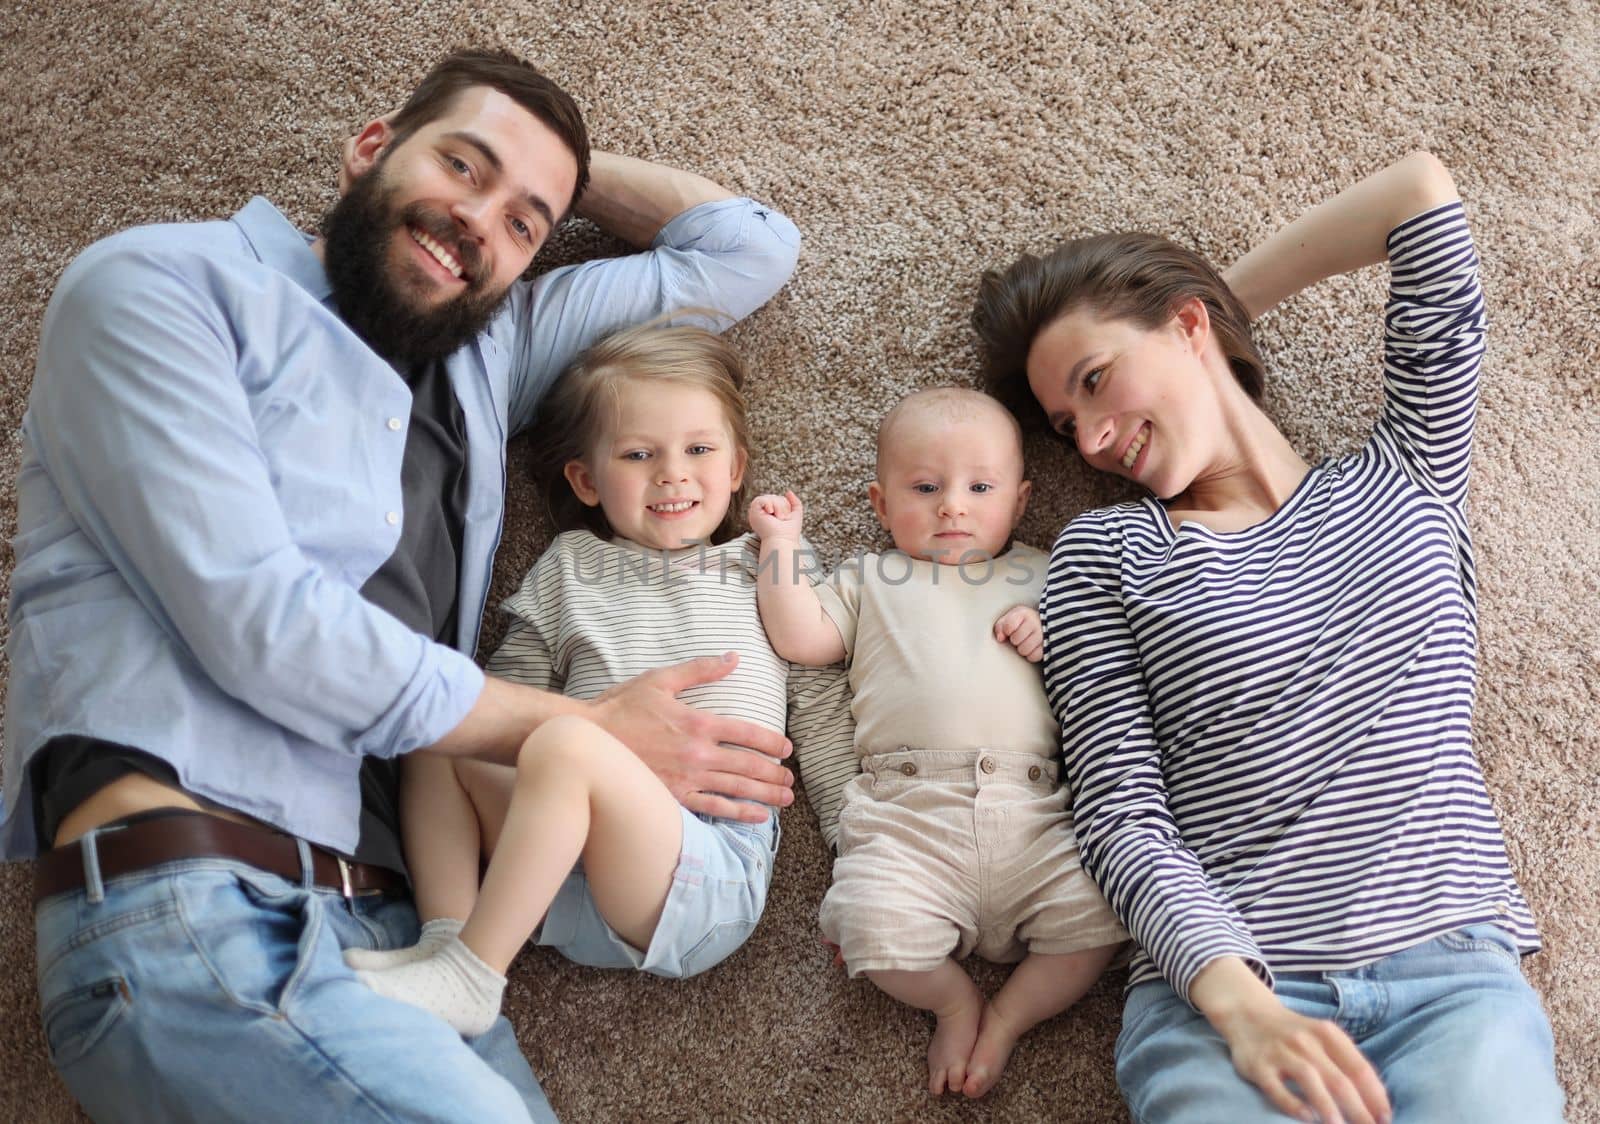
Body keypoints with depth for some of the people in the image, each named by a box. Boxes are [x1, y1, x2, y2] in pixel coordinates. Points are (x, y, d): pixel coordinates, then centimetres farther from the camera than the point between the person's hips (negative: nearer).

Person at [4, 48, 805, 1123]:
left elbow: (748, 247, 27)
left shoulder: (488, 351, 21)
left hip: (392, 922, 6)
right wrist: (590, 734, -5)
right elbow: (255, 618, -10)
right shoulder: (165, 286, 4)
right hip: (189, 911, -5)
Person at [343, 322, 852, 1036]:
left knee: (565, 743, -30)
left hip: (711, 877, -4)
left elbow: (825, 723, 11)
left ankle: (468, 977, -22)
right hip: (573, 878, 4)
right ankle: (447, 937, -13)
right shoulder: (569, 570, 22)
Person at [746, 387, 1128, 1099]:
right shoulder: (870, 583, 22)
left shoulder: (1040, 579, 23)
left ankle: (1005, 1019, 3)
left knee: (1097, 918, -20)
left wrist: (1053, 637, 1)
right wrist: (781, 542, 8)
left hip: (1032, 810, 1)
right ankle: (955, 1000, 6)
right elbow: (799, 639, 9)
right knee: (875, 928, -25)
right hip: (906, 810, -1)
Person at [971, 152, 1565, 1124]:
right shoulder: (1105, 554, 8)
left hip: (1454, 966, 2)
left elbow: (1422, 189, 14)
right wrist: (1240, 1004, -17)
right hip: (1220, 987, -1)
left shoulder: (1405, 479, 14)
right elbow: (1120, 818, -2)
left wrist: (1220, 304, 19)